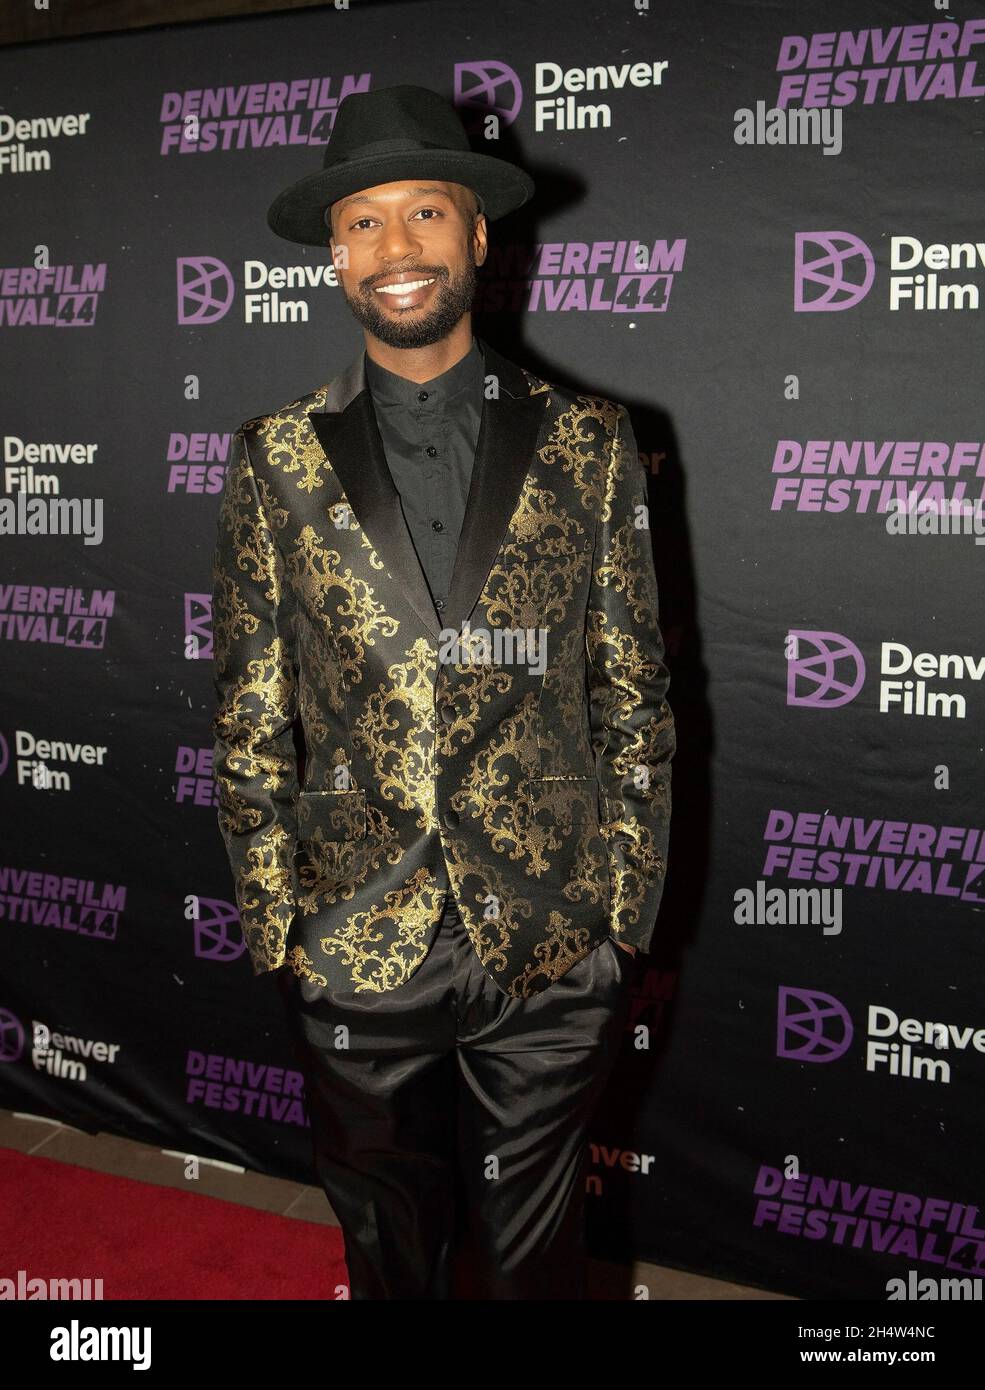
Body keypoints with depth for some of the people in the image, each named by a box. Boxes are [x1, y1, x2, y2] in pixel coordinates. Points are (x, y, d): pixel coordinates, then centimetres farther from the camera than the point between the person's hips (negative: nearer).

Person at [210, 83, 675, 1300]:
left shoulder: (585, 445, -1)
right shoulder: (277, 461, 0)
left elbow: (634, 694, 1)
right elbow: (251, 718, 2)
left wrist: (627, 911, 0)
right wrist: (271, 921, 1)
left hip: (553, 947, 0)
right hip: (355, 952, 1)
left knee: (531, 1254, 18)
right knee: (386, 1253, 21)